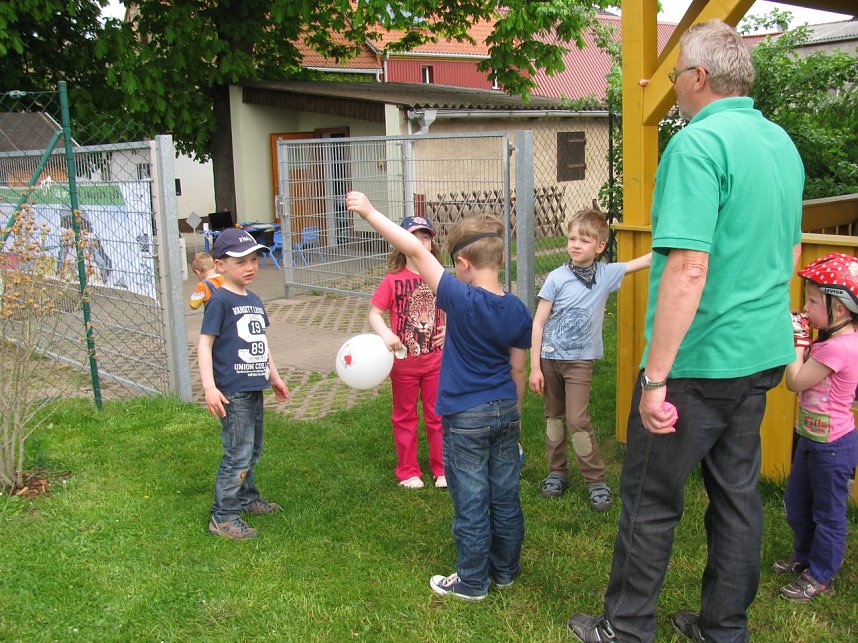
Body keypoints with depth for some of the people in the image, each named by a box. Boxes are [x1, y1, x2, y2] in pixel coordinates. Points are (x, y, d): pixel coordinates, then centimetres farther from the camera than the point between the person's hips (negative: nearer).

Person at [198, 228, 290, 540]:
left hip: (254, 388, 8)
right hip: (232, 392, -8)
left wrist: (274, 377, 25)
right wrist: (209, 387, -21)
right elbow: (204, 343, -14)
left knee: (253, 450, 19)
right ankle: (223, 517, 4)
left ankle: (247, 498, 37)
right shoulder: (220, 301, -12)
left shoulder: (254, 300, 12)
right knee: (238, 454, -6)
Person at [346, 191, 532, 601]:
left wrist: (370, 213, -17)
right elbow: (517, 370, 6)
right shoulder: (518, 312, -3)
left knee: (471, 503, 6)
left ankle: (472, 581, 20)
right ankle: (505, 570, 32)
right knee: (505, 497, 17)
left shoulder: (462, 300, -20)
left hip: (465, 419, -5)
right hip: (506, 412, 6)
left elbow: (415, 251, -22)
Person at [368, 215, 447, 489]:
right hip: (403, 360, -2)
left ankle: (442, 469, 26)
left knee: (437, 415, 12)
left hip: (435, 359, 2)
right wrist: (385, 333, -26)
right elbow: (374, 313, -8)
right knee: (405, 417, 13)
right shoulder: (393, 279, -10)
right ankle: (408, 472, 26)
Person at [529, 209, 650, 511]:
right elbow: (538, 323, -6)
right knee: (554, 415, 12)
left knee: (577, 420, -9)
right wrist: (535, 367, -8)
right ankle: (557, 472, 27)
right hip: (550, 358, 1)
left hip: (580, 360, -1)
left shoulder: (606, 274, -3)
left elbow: (644, 262, 0)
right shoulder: (557, 277, -8)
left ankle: (596, 480, 4)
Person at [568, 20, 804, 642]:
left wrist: (655, 376, -22)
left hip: (699, 363, -8)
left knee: (650, 500, 7)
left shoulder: (698, 143, -19)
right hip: (763, 356, 9)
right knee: (738, 492, 17)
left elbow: (688, 270, -26)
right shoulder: (782, 142, 9)